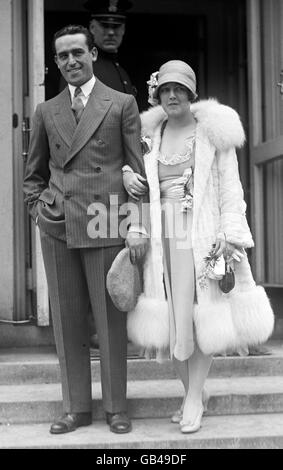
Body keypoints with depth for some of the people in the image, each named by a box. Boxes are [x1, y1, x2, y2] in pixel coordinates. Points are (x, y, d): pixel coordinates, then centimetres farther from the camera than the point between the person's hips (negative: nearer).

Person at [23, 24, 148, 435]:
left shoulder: (122, 105, 6)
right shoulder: (46, 112, 15)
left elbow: (137, 168, 1)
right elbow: (34, 171, 24)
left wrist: (136, 224, -8)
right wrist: (36, 206, 8)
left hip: (104, 224, -3)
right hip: (56, 229, 3)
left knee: (110, 320, 2)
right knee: (67, 320, 7)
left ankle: (116, 408, 16)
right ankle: (76, 408, 18)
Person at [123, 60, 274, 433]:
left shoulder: (214, 130, 1)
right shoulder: (150, 133, 10)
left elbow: (230, 186, -1)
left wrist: (231, 237, -10)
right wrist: (126, 173, 0)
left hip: (202, 235, -3)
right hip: (163, 236, 4)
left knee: (200, 316, -4)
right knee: (172, 319, 5)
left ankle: (194, 397, 10)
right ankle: (193, 393, 21)